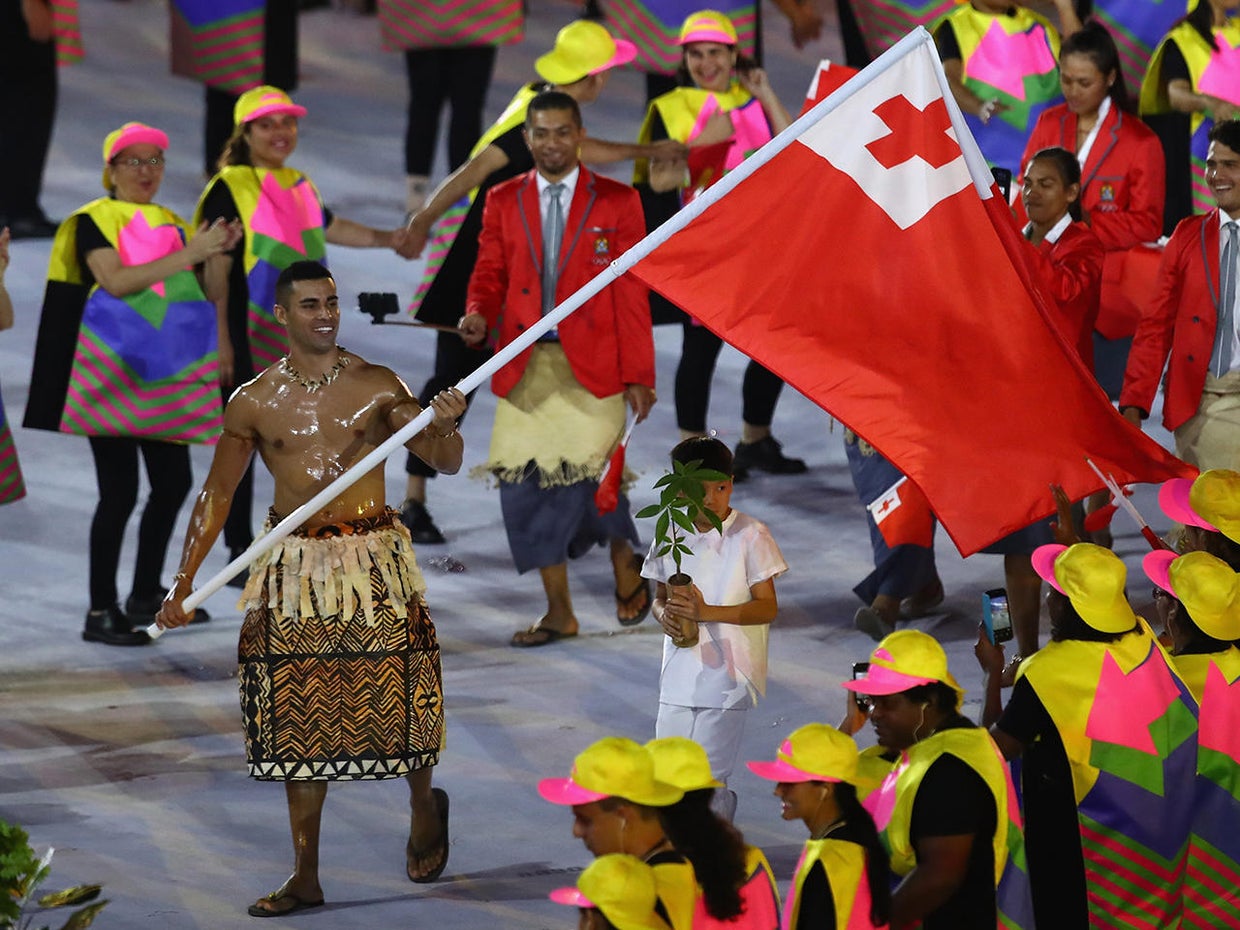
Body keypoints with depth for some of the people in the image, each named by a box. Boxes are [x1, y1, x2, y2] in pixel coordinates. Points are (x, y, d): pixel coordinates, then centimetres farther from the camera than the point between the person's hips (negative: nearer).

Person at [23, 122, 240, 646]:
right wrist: (188, 254, -21)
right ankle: (100, 612, -2)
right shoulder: (94, 221, -5)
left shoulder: (171, 224, 15)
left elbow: (201, 292, 13)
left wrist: (216, 256, -6)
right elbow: (116, 280, -20)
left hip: (164, 378, 7)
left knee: (174, 483, 8)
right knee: (119, 492, -8)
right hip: (112, 374, -7)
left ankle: (147, 596, 22)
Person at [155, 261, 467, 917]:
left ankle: (424, 803, 30)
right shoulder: (254, 403, 3)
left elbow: (444, 462, -3)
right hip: (294, 567, 1)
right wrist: (184, 582, 5)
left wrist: (444, 426, -27)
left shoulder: (377, 388, 0)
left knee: (394, 699, -3)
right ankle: (305, 876, 6)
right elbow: (217, 493, 10)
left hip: (374, 562, -1)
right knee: (300, 723, 1)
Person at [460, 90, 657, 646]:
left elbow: (631, 294, 3)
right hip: (526, 368, 3)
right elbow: (490, 275, 13)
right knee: (526, 482, -1)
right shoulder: (503, 202, 11)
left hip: (590, 367, -3)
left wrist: (638, 375, -2)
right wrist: (478, 315, -10)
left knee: (590, 471, -14)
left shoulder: (616, 202, 4)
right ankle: (559, 612, 11)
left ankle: (624, 565, 17)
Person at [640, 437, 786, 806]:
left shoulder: (750, 536, -7)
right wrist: (664, 613, -8)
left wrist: (706, 612, -22)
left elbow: (768, 607, -10)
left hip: (726, 677, -5)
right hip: (679, 676, 5)